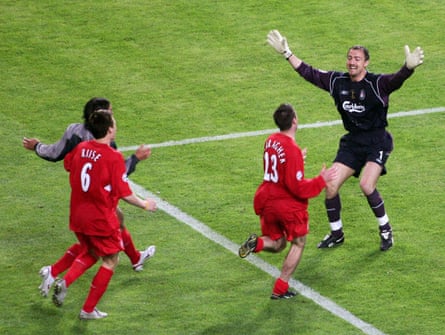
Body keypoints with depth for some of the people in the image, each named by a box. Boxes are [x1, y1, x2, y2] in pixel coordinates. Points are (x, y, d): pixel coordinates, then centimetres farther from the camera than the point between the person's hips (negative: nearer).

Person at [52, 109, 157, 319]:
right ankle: (88, 310, 13)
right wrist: (144, 205, -3)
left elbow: (67, 164, 19)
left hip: (78, 216, 6)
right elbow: (124, 193, -18)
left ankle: (64, 281, 3)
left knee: (90, 253, 28)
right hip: (101, 219, -6)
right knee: (111, 261, 12)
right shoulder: (114, 157, -20)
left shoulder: (80, 148, -2)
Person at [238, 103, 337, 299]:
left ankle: (257, 243, -10)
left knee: (277, 244, 24)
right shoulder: (292, 150, -23)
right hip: (289, 205, -7)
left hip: (266, 201, 7)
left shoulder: (271, 141, 1)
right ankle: (280, 289, 12)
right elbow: (298, 187, -23)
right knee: (298, 243, 16)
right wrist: (322, 180, -12)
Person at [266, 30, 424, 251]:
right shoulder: (337, 81, 1)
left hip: (377, 143, -5)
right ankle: (336, 233, 19)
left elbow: (397, 80, -35)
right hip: (352, 142, 6)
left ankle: (385, 229, 2)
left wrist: (409, 67, -58)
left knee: (367, 186, -23)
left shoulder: (378, 83, -16)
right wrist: (286, 53, 8)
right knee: (330, 187, -3)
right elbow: (309, 73, 10)